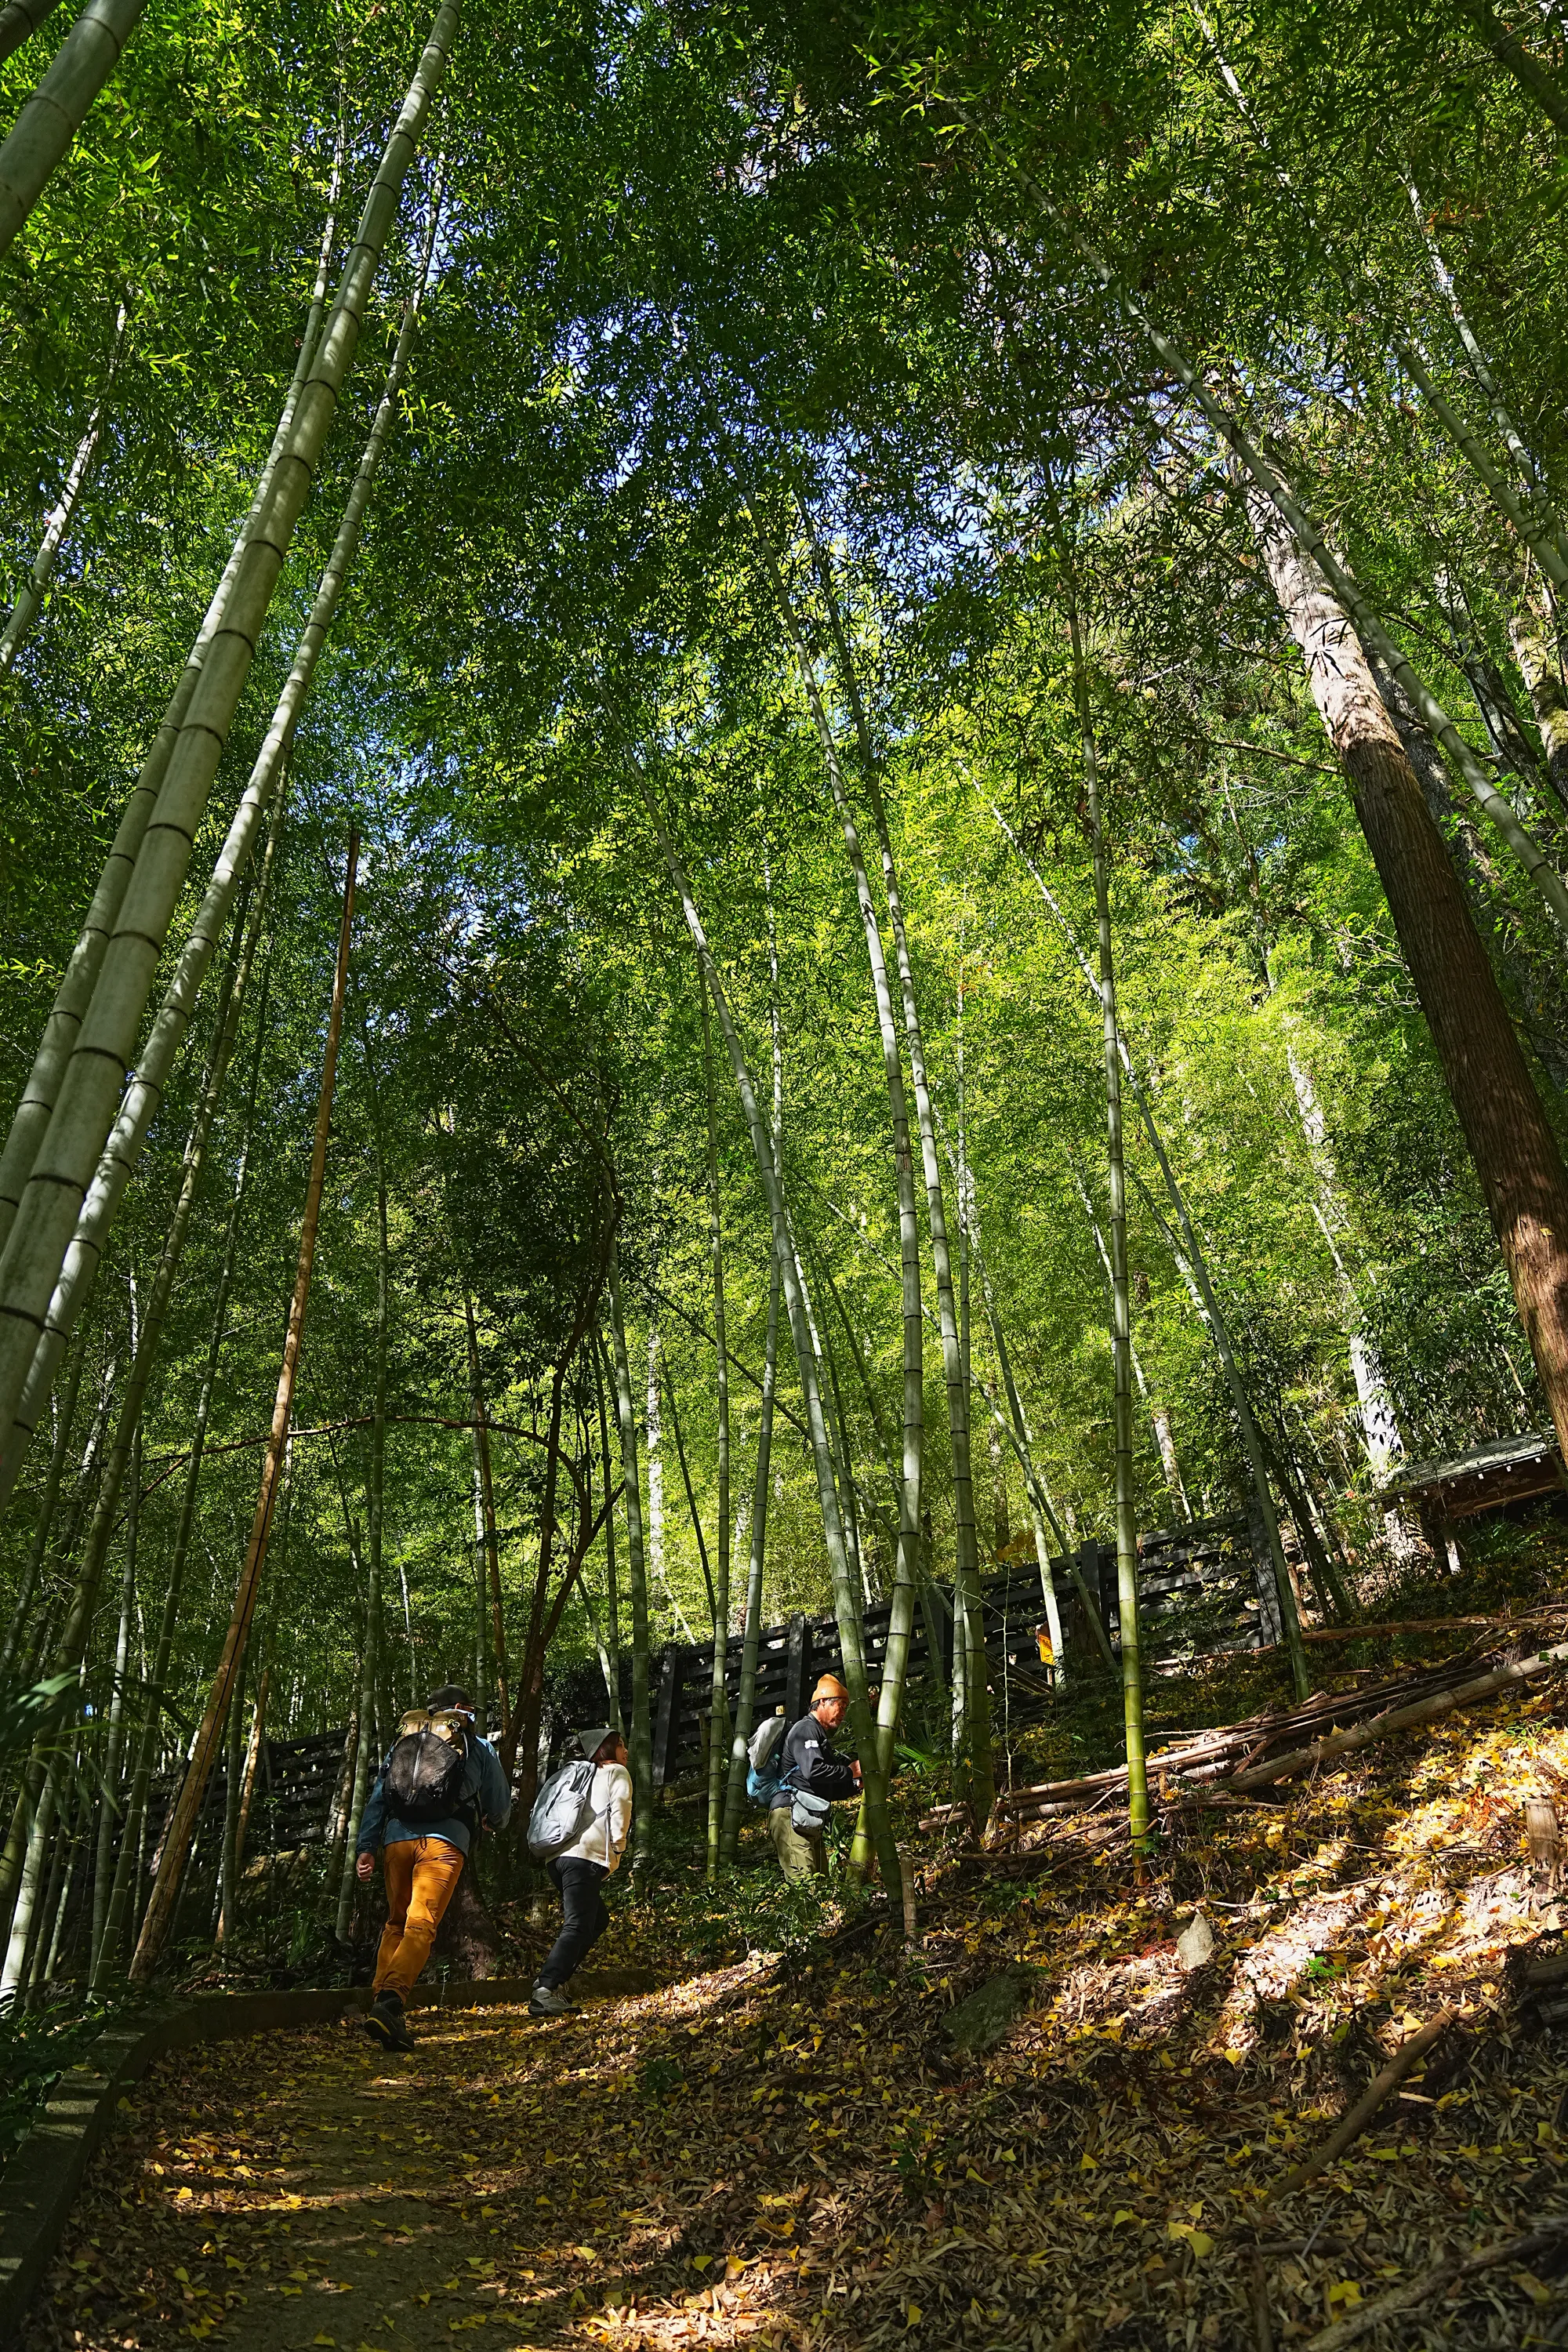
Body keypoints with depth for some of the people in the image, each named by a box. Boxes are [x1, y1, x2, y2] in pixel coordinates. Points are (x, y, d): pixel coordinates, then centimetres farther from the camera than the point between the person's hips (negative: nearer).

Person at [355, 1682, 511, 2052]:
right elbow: (500, 1806, 22)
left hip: (397, 1837, 4)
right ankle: (390, 2003, -26)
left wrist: (365, 1847, 13)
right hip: (445, 1839, -3)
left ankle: (380, 2000, 8)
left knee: (396, 1922, 18)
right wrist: (492, 1822, 43)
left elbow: (376, 1798, 15)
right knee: (421, 1925, -9)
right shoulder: (479, 1748, 16)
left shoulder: (402, 1742, 23)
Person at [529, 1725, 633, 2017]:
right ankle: (544, 1992, -24)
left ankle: (554, 1980, 10)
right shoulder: (617, 1772, 8)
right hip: (586, 1856, -8)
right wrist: (616, 1851, 1)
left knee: (598, 1919, 18)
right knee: (577, 1927, -12)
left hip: (557, 1856, 8)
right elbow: (620, 1810, -6)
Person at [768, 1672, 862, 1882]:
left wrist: (855, 1786, 12)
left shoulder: (822, 1737, 27)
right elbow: (814, 1770, -22)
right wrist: (850, 1772, -11)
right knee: (803, 1883, -19)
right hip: (791, 1815, -10)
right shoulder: (806, 1729, -6)